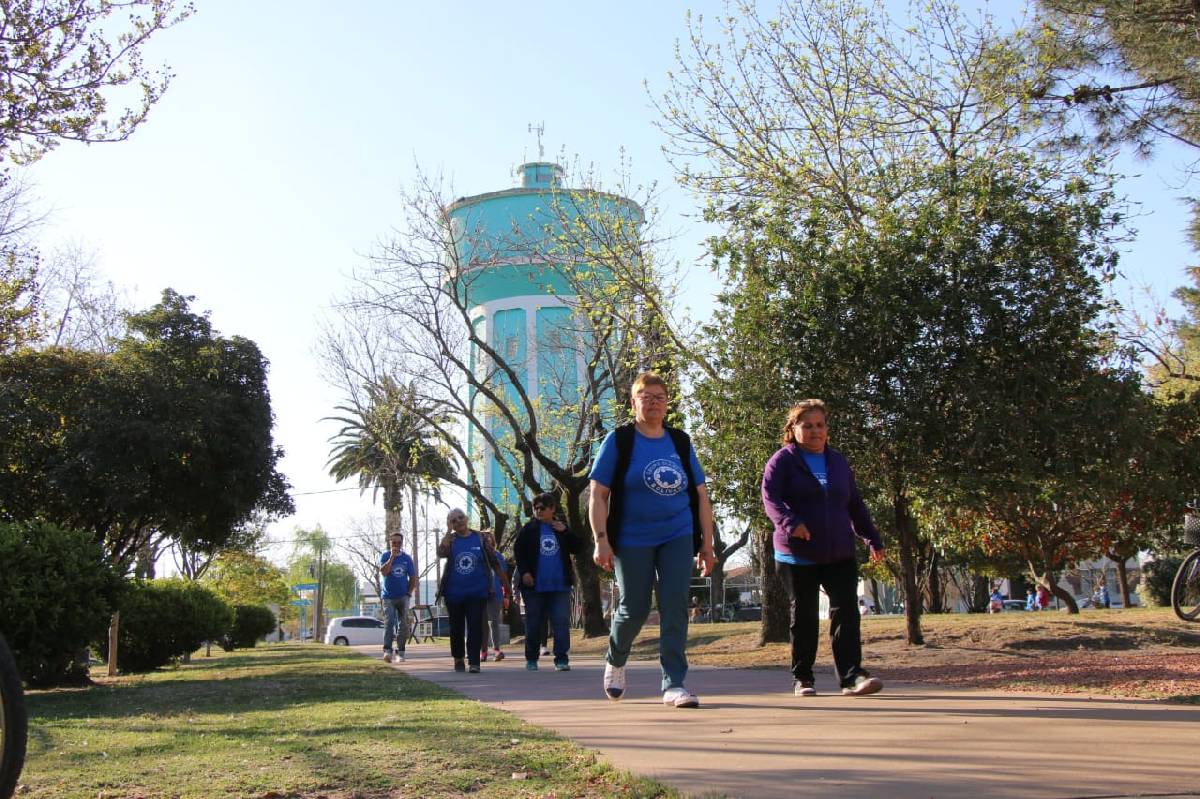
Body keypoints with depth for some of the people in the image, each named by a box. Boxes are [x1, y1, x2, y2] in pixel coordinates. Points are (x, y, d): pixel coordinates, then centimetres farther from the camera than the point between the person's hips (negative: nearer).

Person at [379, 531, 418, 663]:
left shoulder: (407, 558, 4)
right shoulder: (385, 556, -1)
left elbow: (412, 578, 10)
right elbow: (383, 572, -18)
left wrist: (409, 593, 1)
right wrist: (392, 557, -21)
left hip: (403, 597, 2)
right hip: (388, 596, -2)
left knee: (403, 625, 3)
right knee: (389, 622, -17)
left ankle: (400, 652, 12)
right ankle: (387, 650, -24)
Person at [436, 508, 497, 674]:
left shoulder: (480, 538, 3)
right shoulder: (450, 539, 5)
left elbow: (493, 561, 6)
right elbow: (441, 553, -18)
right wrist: (449, 531, -14)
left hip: (477, 591, -2)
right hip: (454, 593, 2)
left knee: (475, 627, -8)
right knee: (456, 627, 11)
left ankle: (474, 662, -6)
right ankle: (458, 658, 27)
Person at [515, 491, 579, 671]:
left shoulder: (561, 528, 10)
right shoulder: (529, 528, 3)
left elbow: (575, 548, 5)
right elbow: (518, 551, 0)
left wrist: (565, 532, -8)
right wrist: (523, 572, -12)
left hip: (559, 584, 1)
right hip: (534, 585, -1)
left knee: (562, 622, -6)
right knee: (533, 623, 7)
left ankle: (561, 659, -4)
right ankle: (531, 659, 19)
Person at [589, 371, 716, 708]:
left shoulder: (680, 442, 8)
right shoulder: (618, 440, -2)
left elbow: (700, 494, 11)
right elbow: (598, 495, -5)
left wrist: (706, 543, 7)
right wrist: (601, 540, -13)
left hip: (678, 538, 3)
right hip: (632, 541, -2)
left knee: (675, 607, -7)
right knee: (634, 609, 3)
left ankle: (674, 684, -4)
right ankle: (615, 660, 32)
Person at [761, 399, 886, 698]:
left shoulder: (838, 462, 16)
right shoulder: (783, 460, -1)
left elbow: (855, 505, 22)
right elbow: (770, 497, -15)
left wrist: (873, 539, 19)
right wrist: (790, 522, -33)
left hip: (840, 555, 4)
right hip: (798, 556, -4)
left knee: (846, 612, -7)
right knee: (803, 617, 4)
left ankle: (852, 676, -9)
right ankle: (802, 677, 15)